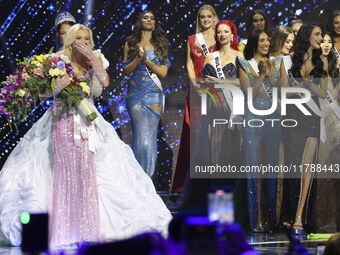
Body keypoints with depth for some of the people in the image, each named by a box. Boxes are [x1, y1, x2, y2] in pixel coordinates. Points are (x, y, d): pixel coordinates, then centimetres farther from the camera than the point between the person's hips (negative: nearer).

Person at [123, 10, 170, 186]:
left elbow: (163, 72, 0)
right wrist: (138, 58, -12)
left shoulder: (160, 45, 9)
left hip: (154, 93, 1)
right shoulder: (131, 43, 9)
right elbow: (126, 70, 4)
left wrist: (146, 60, -12)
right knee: (140, 135, -10)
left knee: (150, 134, -5)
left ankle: (150, 178, 2)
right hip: (135, 93, -1)